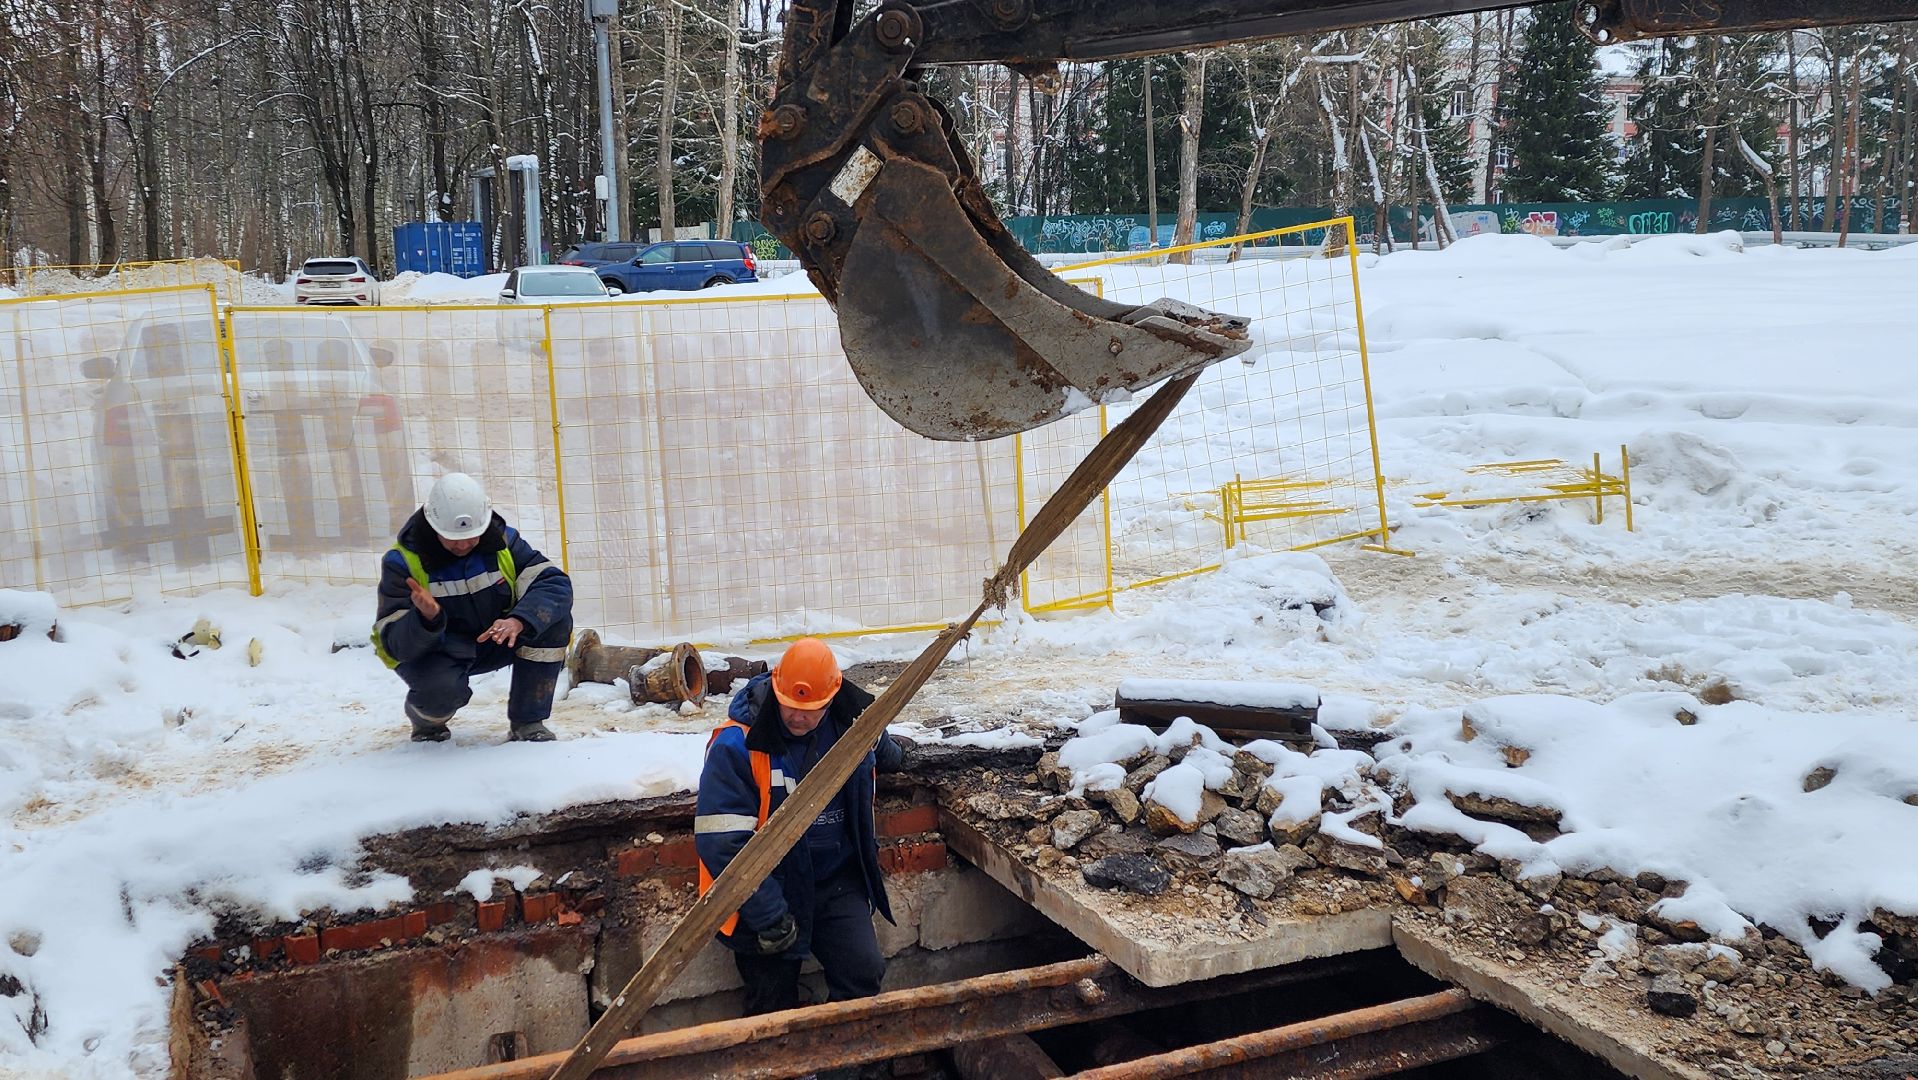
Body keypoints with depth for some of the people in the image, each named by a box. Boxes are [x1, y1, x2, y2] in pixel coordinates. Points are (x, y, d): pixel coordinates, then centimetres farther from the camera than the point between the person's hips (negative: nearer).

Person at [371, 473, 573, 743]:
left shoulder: (503, 541, -13)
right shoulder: (403, 561, -20)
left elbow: (555, 584, -23)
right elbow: (395, 644, -24)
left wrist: (519, 621, -43)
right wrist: (426, 618, -47)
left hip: (493, 641, 3)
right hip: (429, 651, -3)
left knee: (554, 619, -23)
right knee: (440, 688, -38)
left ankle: (527, 722, -10)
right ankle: (427, 721, 3)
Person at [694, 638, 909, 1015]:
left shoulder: (852, 726, -4)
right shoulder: (736, 745, -20)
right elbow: (723, 842, -23)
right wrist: (769, 915, -24)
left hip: (837, 881, 3)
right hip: (766, 890, -3)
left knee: (865, 972, -14)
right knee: (773, 1010, 4)